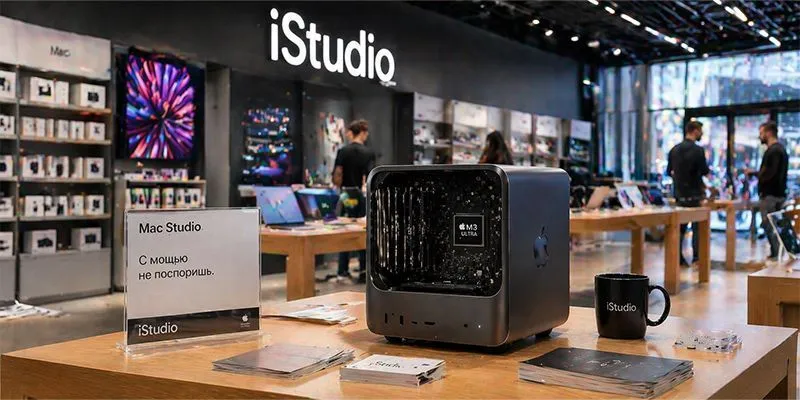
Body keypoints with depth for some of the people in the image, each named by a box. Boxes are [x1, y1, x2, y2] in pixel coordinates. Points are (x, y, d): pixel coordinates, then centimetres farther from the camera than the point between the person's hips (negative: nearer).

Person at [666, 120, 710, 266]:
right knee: (698, 227, 5)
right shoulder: (697, 150, -14)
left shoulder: (674, 149, 7)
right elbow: (705, 171, -12)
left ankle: (678, 258, 8)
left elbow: (669, 171, 12)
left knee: (680, 226, 10)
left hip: (679, 194, 6)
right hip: (694, 194, -6)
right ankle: (696, 257, 6)